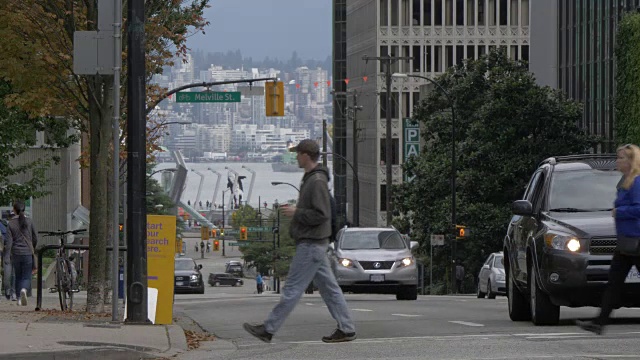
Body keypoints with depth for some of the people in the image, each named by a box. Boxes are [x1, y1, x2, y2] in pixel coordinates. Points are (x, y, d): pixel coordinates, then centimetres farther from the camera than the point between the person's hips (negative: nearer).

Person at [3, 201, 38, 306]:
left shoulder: (11, 223, -4)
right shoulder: (29, 221, -2)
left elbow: (9, 241, -9)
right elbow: (35, 238, 5)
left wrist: (6, 257, -9)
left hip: (16, 253, 1)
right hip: (27, 253, -1)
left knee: (18, 277, 16)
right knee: (26, 277, 2)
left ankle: (19, 299, 17)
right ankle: (23, 290, -28)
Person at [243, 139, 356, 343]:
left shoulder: (317, 181, -18)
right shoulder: (310, 178, 14)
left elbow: (321, 214, -23)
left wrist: (296, 213, -15)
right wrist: (295, 211, 10)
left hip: (311, 244, -11)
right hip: (313, 243, 11)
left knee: (293, 288, -5)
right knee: (328, 287, 10)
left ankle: (268, 329, -2)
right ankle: (346, 329, 11)